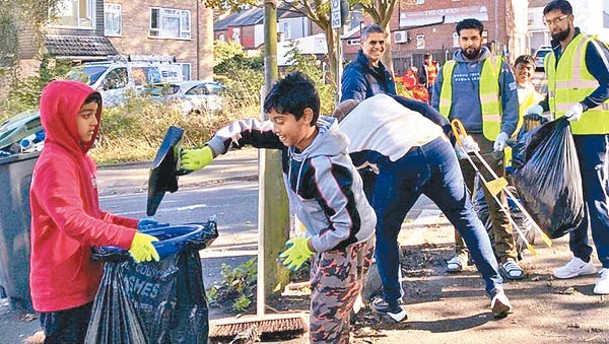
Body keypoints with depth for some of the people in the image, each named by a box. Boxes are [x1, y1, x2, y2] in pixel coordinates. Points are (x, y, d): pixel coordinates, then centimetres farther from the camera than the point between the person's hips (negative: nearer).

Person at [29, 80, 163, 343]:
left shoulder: (80, 158, 12)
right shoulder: (54, 165, -19)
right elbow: (72, 222, -31)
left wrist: (134, 225, 4)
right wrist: (128, 238, -37)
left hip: (83, 282, 9)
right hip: (61, 289, -9)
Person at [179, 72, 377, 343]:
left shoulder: (324, 168, -35)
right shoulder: (295, 137, -10)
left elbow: (348, 226, -31)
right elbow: (246, 130, -1)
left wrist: (307, 246, -19)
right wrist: (207, 153, -13)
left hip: (348, 247, -9)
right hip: (327, 240, 9)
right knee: (334, 320, 25)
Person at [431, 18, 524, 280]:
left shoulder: (498, 67, 8)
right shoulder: (447, 70, 15)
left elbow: (511, 103, 3)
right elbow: (435, 106, 18)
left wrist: (505, 133, -10)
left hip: (488, 140, -3)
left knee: (497, 201, -7)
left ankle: (507, 256, -3)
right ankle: (461, 252, 18)